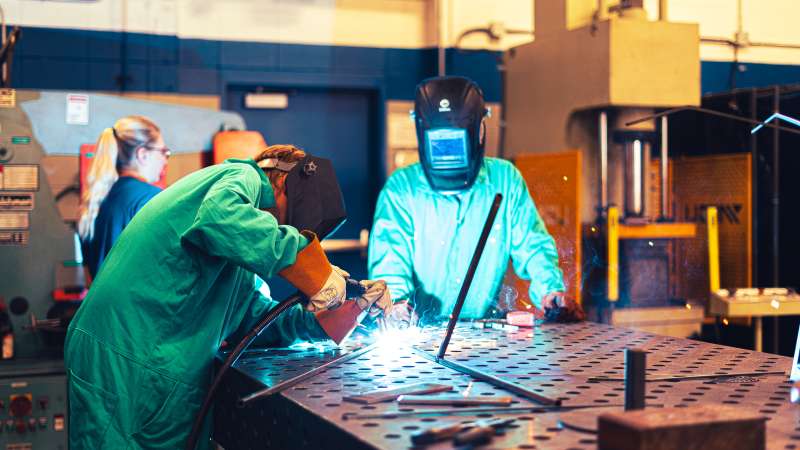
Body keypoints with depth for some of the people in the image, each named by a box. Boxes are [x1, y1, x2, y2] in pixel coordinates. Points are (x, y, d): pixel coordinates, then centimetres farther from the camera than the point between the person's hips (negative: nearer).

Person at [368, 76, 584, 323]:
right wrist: (397, 301, -30)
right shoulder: (401, 188, -2)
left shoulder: (505, 180, 5)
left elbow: (533, 247, 7)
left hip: (484, 329, 1)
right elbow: (388, 259, -9)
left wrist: (551, 291, -13)